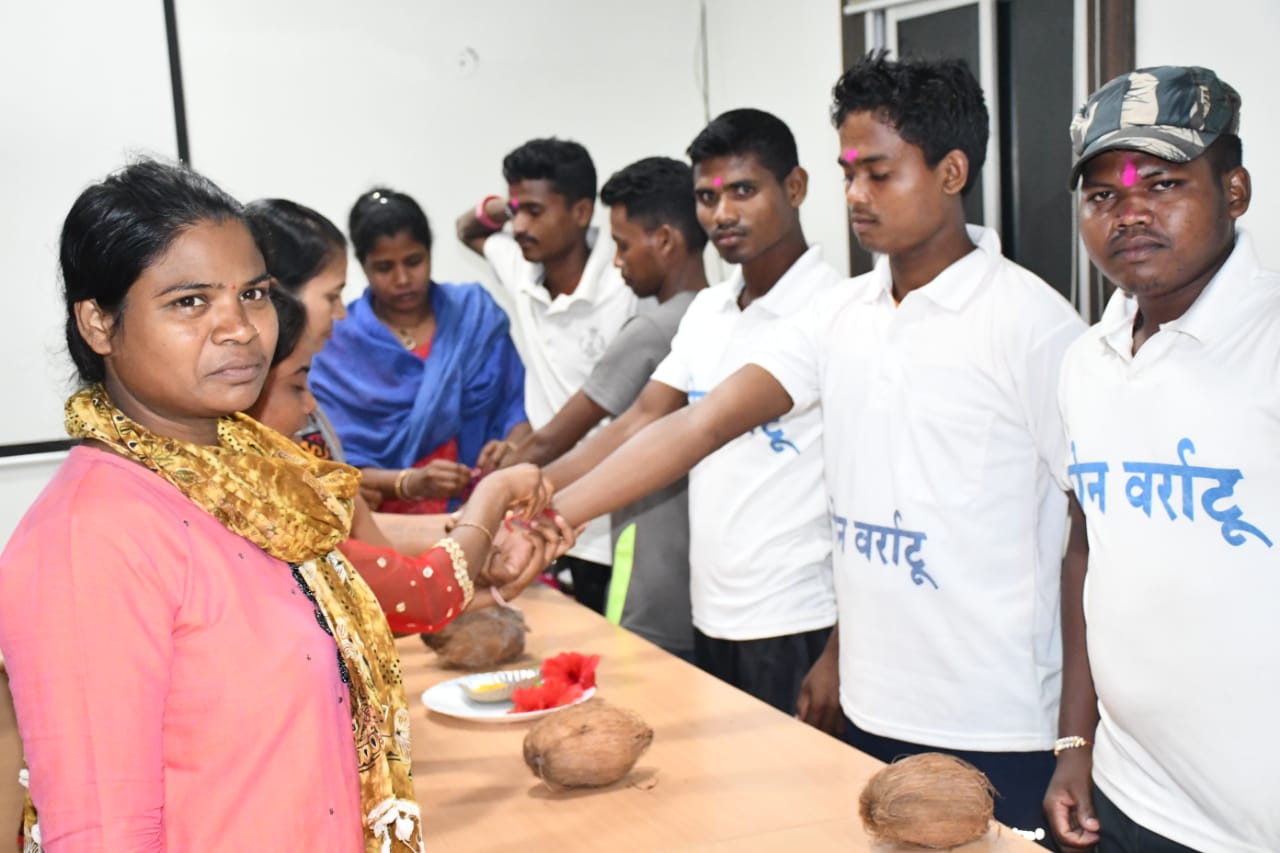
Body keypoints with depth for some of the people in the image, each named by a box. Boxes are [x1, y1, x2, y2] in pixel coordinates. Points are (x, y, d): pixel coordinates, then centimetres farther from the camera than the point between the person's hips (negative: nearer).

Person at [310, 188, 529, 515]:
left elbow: (517, 409, 7)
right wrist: (409, 482, -22)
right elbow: (337, 466, -4)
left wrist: (511, 449, -15)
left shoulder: (476, 312, 8)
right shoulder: (335, 342, 0)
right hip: (388, 521, -1)